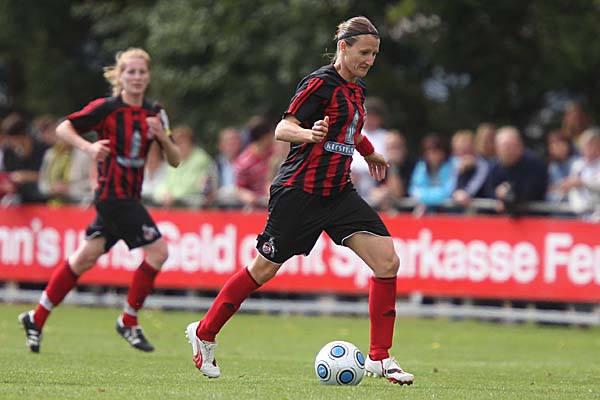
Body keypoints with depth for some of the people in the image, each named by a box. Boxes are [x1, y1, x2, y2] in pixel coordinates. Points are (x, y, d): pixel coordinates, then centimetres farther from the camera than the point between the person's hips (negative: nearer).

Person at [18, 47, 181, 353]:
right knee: (158, 250, -14)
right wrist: (88, 146, -22)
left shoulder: (155, 113, 9)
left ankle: (37, 319, 20)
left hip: (129, 196, 7)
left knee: (86, 258, 11)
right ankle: (128, 321, -2)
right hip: (112, 193, -7)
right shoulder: (106, 108, -8)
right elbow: (63, 128, -5)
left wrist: (162, 136, -10)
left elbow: (174, 160, 9)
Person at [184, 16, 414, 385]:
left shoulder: (356, 88, 12)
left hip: (338, 192, 8)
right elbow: (282, 129, -18)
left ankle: (380, 358, -3)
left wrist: (370, 153, 49)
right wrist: (308, 134, -38)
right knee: (263, 270, 1)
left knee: (387, 261, -8)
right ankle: (204, 333, 23)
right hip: (299, 191, -7)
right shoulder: (321, 83, -13)